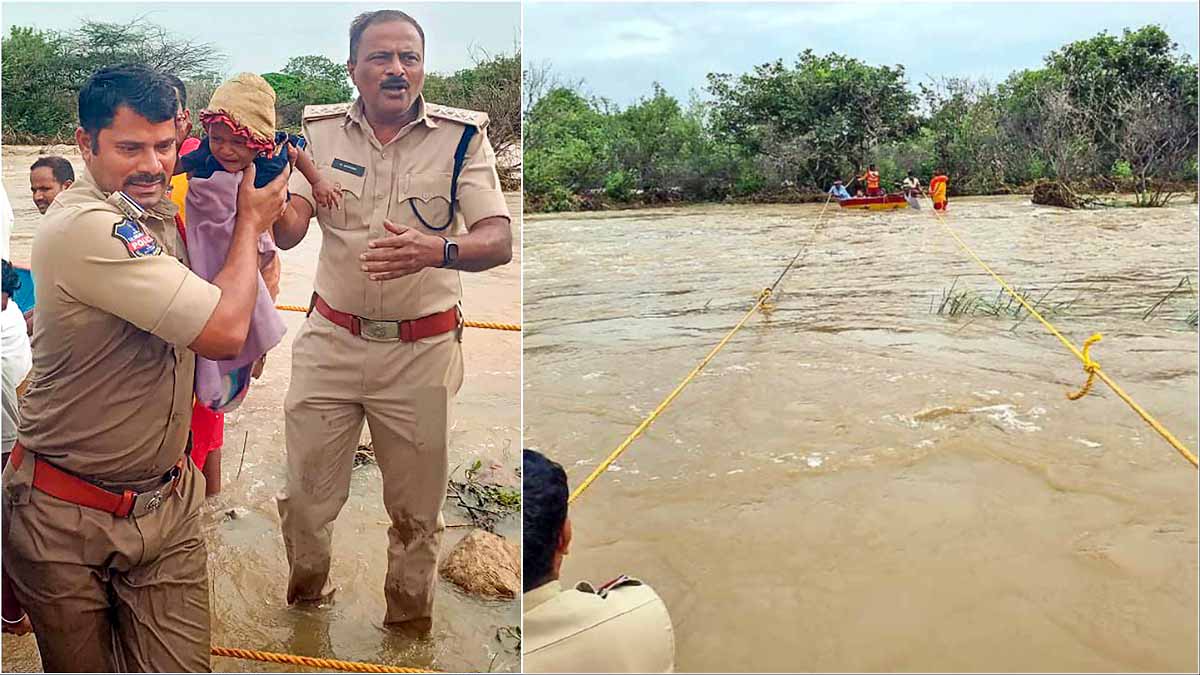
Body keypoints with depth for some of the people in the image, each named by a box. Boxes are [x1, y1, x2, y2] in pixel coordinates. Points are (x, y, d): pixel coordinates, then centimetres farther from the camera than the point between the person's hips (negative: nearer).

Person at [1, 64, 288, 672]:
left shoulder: (152, 210, 4)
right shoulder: (83, 227, -23)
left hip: (167, 502, 6)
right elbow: (223, 332, -25)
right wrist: (249, 220, -11)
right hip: (66, 522, -6)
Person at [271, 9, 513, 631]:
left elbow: (499, 242, -16)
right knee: (304, 497, 13)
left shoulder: (462, 136, -7)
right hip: (330, 341, 2)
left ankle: (409, 624, 37)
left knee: (417, 510, 13)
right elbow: (289, 232, -8)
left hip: (422, 351, -1)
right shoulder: (321, 130, 0)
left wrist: (435, 250, -36)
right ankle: (304, 602, 41)